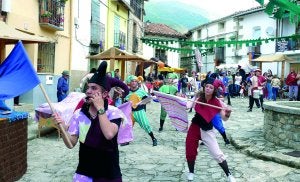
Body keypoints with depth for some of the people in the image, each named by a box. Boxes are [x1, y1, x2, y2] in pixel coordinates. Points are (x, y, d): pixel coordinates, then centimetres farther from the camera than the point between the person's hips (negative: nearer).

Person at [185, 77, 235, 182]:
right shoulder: (198, 97, -8)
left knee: (217, 154, -5)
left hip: (207, 130, -3)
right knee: (190, 151, 10)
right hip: (195, 127, 3)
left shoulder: (216, 102, -14)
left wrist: (227, 113, -38)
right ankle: (191, 173, 33)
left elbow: (224, 118, -16)